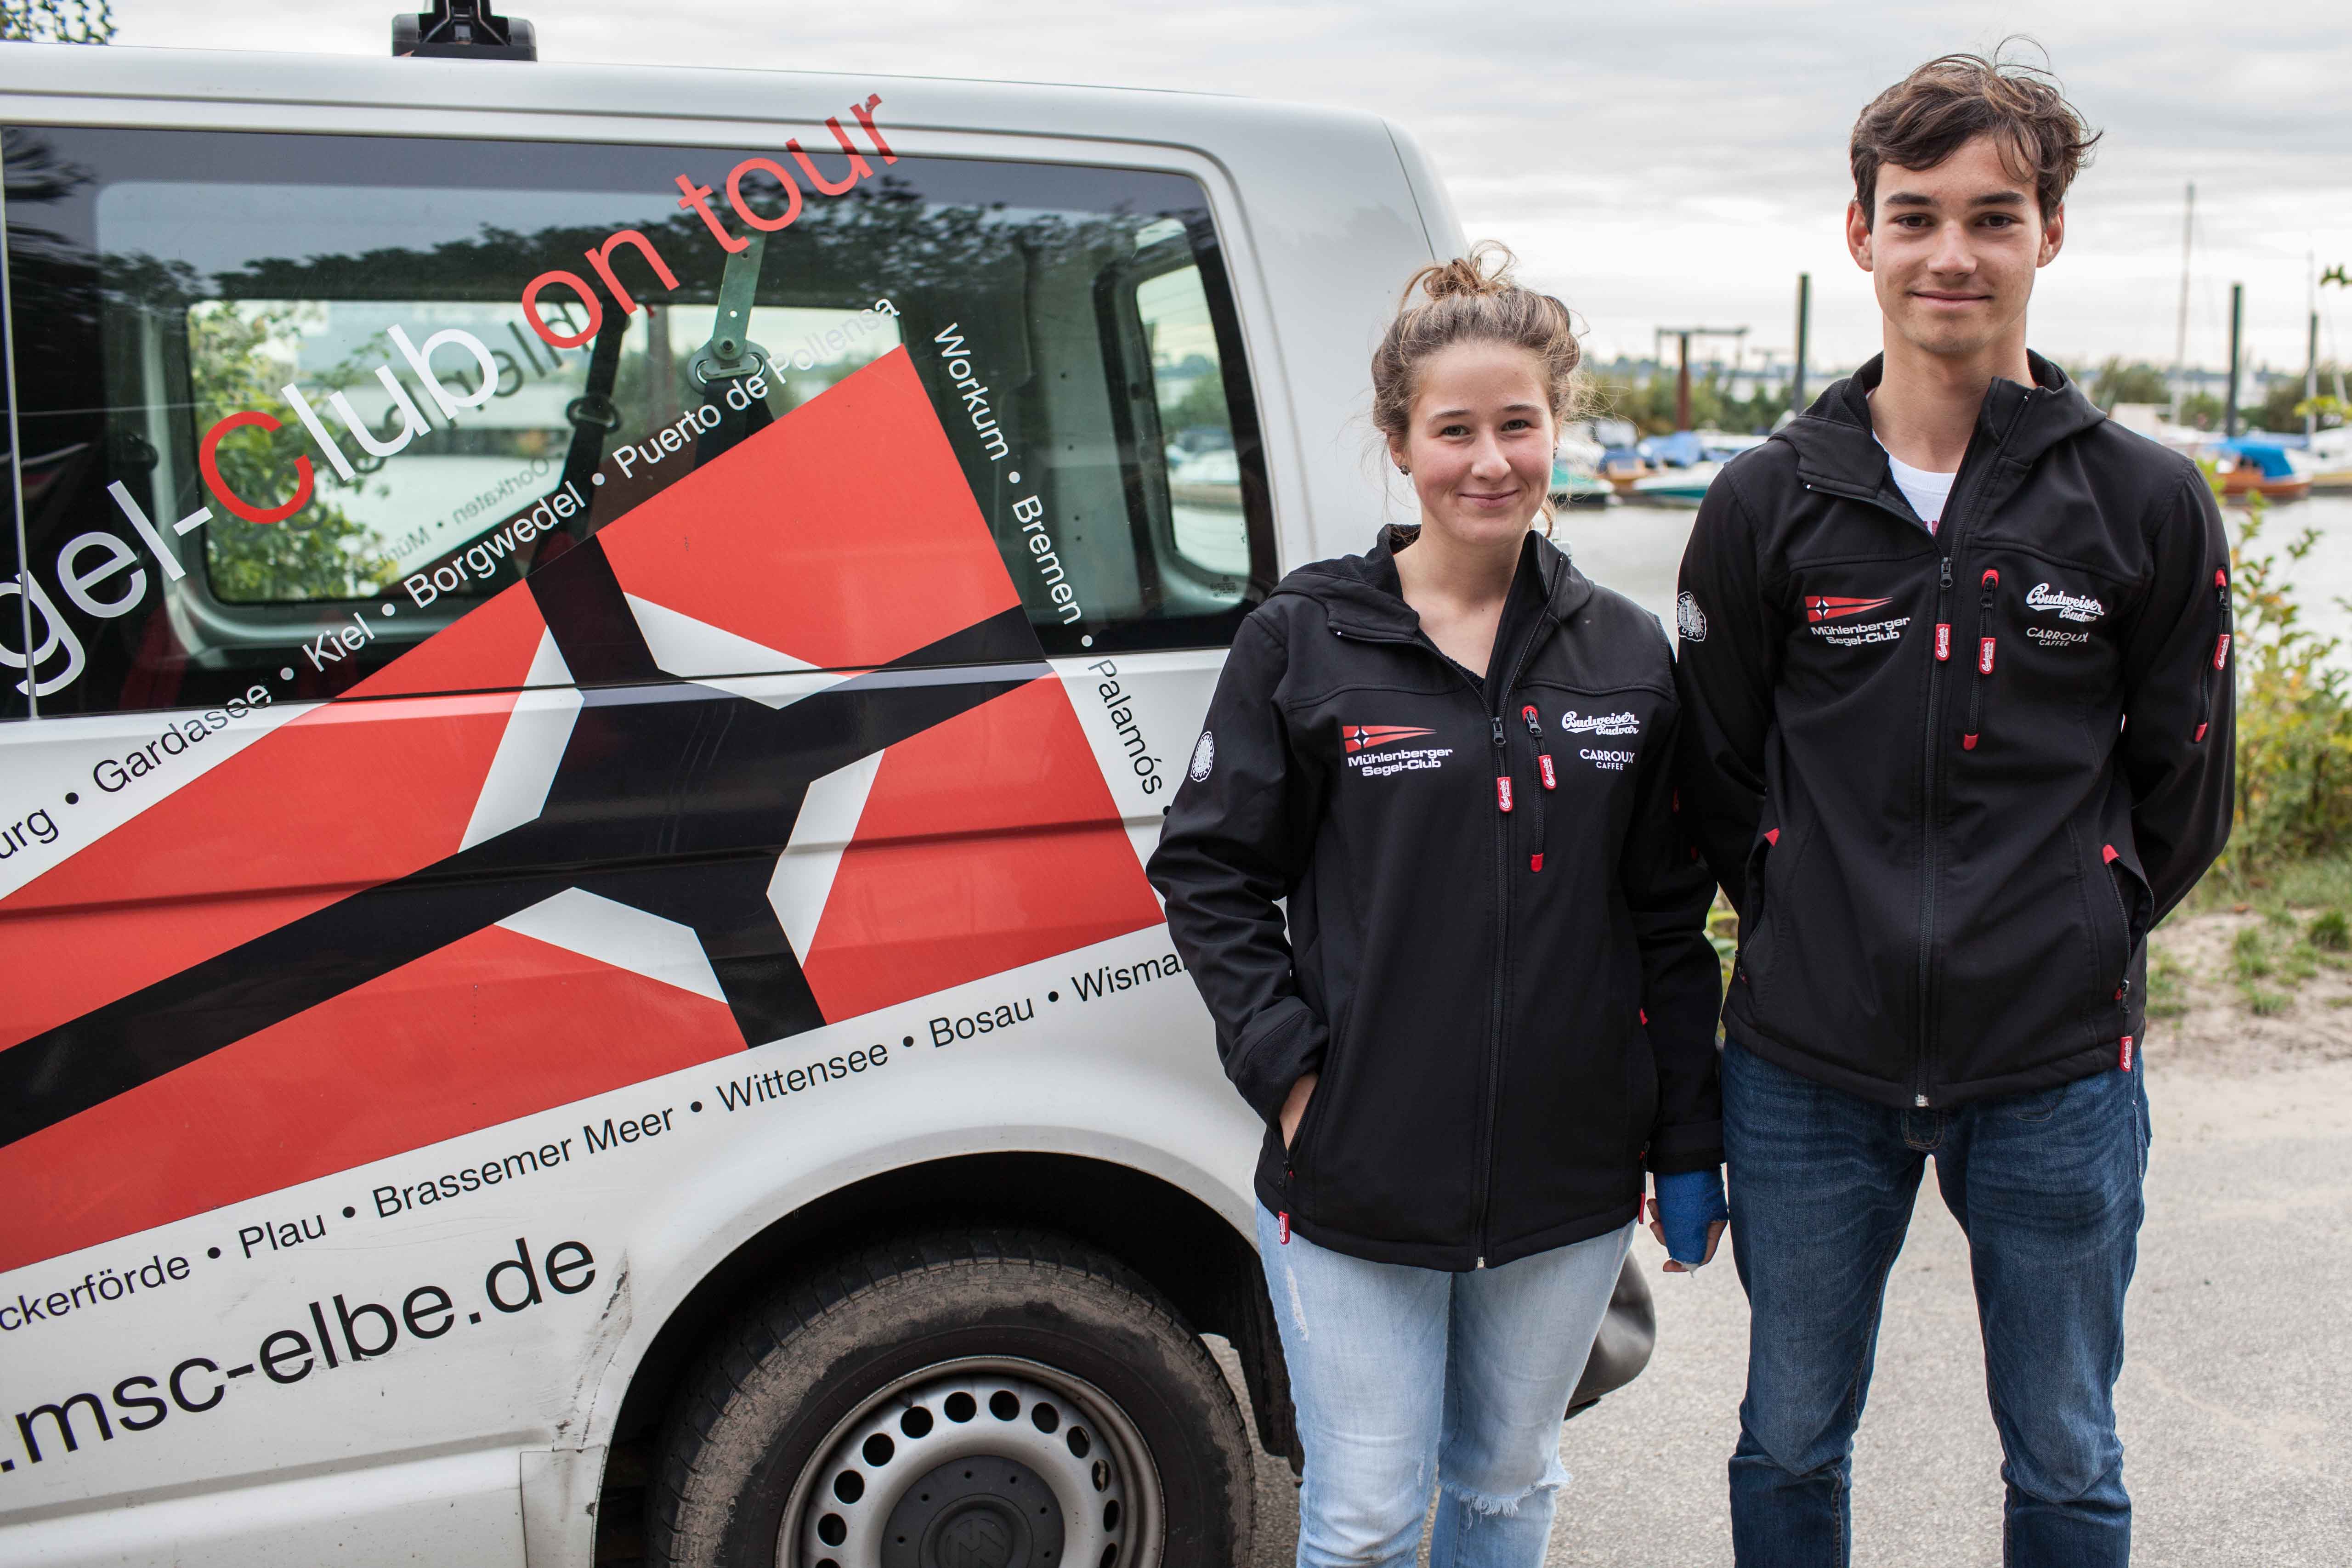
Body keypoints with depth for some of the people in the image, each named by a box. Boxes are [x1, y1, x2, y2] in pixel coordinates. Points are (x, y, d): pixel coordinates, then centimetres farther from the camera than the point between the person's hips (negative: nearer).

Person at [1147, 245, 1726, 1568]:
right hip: (1357, 1182, -2)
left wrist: (1690, 1149, 7)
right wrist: (1287, 1068, -11)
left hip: (1570, 1186, 3)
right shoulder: (1305, 644, -5)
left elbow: (1670, 922, 7)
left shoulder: (1629, 655, 3)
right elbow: (1208, 874, -2)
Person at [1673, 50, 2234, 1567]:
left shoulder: (2149, 503, -2)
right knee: (1790, 1445, 16)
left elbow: (2185, 796, 6)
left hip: (2061, 1077, 0)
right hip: (1807, 1068, 1)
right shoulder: (1767, 504, 0)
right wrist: (1825, 933, 5)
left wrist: (2065, 941, 4)